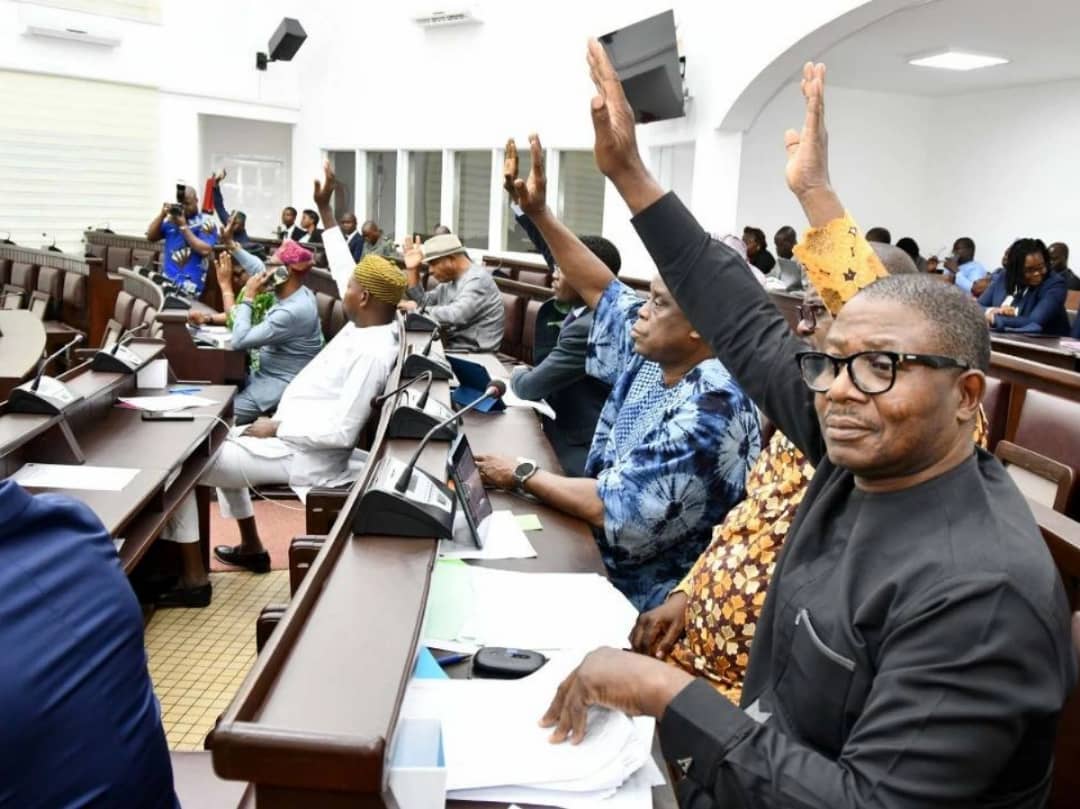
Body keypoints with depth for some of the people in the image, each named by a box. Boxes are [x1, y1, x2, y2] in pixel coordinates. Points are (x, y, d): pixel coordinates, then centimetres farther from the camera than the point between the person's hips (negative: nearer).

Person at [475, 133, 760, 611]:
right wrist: (538, 213, 4)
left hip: (645, 599, -8)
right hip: (601, 558, 8)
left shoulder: (708, 412, -28)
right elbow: (602, 289, 10)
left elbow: (612, 509, -27)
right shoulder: (652, 354, -2)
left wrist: (521, 477, -14)